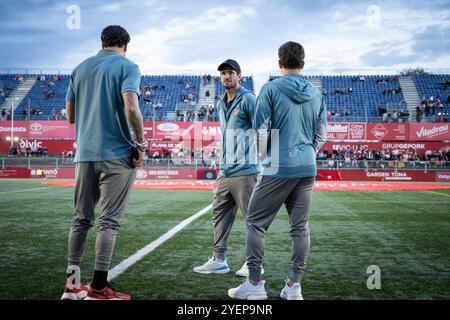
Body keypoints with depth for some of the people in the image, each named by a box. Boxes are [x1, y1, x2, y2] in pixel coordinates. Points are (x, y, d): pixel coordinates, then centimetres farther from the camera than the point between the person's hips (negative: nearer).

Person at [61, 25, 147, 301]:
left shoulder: (80, 68, 15)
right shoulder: (127, 67, -2)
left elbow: (69, 115, 15)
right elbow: (131, 107, -18)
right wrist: (141, 145, -10)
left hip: (84, 154, 5)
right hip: (117, 154, -5)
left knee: (81, 219, 12)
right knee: (109, 221, -1)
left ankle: (72, 284, 14)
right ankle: (99, 288, 0)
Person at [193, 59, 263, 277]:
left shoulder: (247, 99, -5)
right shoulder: (220, 104, 20)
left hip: (244, 172, -9)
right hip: (224, 173, 9)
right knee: (219, 214, 10)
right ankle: (218, 260, 18)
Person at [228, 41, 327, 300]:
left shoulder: (271, 89, -5)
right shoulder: (316, 94, 10)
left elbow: (261, 129, -7)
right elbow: (321, 134, 14)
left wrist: (264, 157, 7)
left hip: (279, 169, -5)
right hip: (308, 169, 5)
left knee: (256, 223, 4)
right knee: (301, 227, 9)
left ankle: (254, 284, 6)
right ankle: (294, 286, 13)